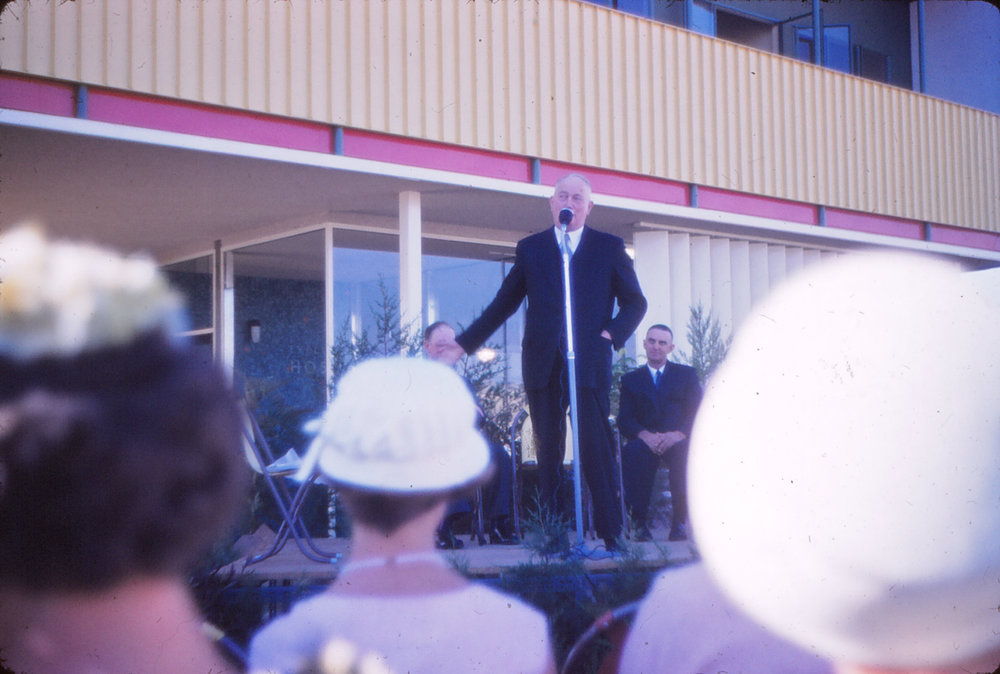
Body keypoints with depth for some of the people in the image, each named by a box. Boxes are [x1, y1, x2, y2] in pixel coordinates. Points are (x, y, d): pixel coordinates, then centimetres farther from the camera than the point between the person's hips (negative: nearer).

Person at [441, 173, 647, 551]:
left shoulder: (609, 247, 11)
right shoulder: (530, 249, 14)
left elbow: (635, 303, 14)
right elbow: (503, 304, 18)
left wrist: (611, 334, -4)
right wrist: (463, 344, 15)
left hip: (589, 363, -2)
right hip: (543, 364, 2)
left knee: (595, 447, -9)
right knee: (548, 450, 3)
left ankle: (612, 535, -4)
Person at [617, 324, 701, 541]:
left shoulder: (687, 374, 17)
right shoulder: (631, 379, 19)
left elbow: (697, 414, 4)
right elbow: (624, 420, 5)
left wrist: (679, 434, -18)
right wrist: (645, 435, -17)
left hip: (677, 441, 0)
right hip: (646, 442, 1)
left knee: (686, 451, -36)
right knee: (632, 452, -35)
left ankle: (679, 523, -30)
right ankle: (639, 521, -29)